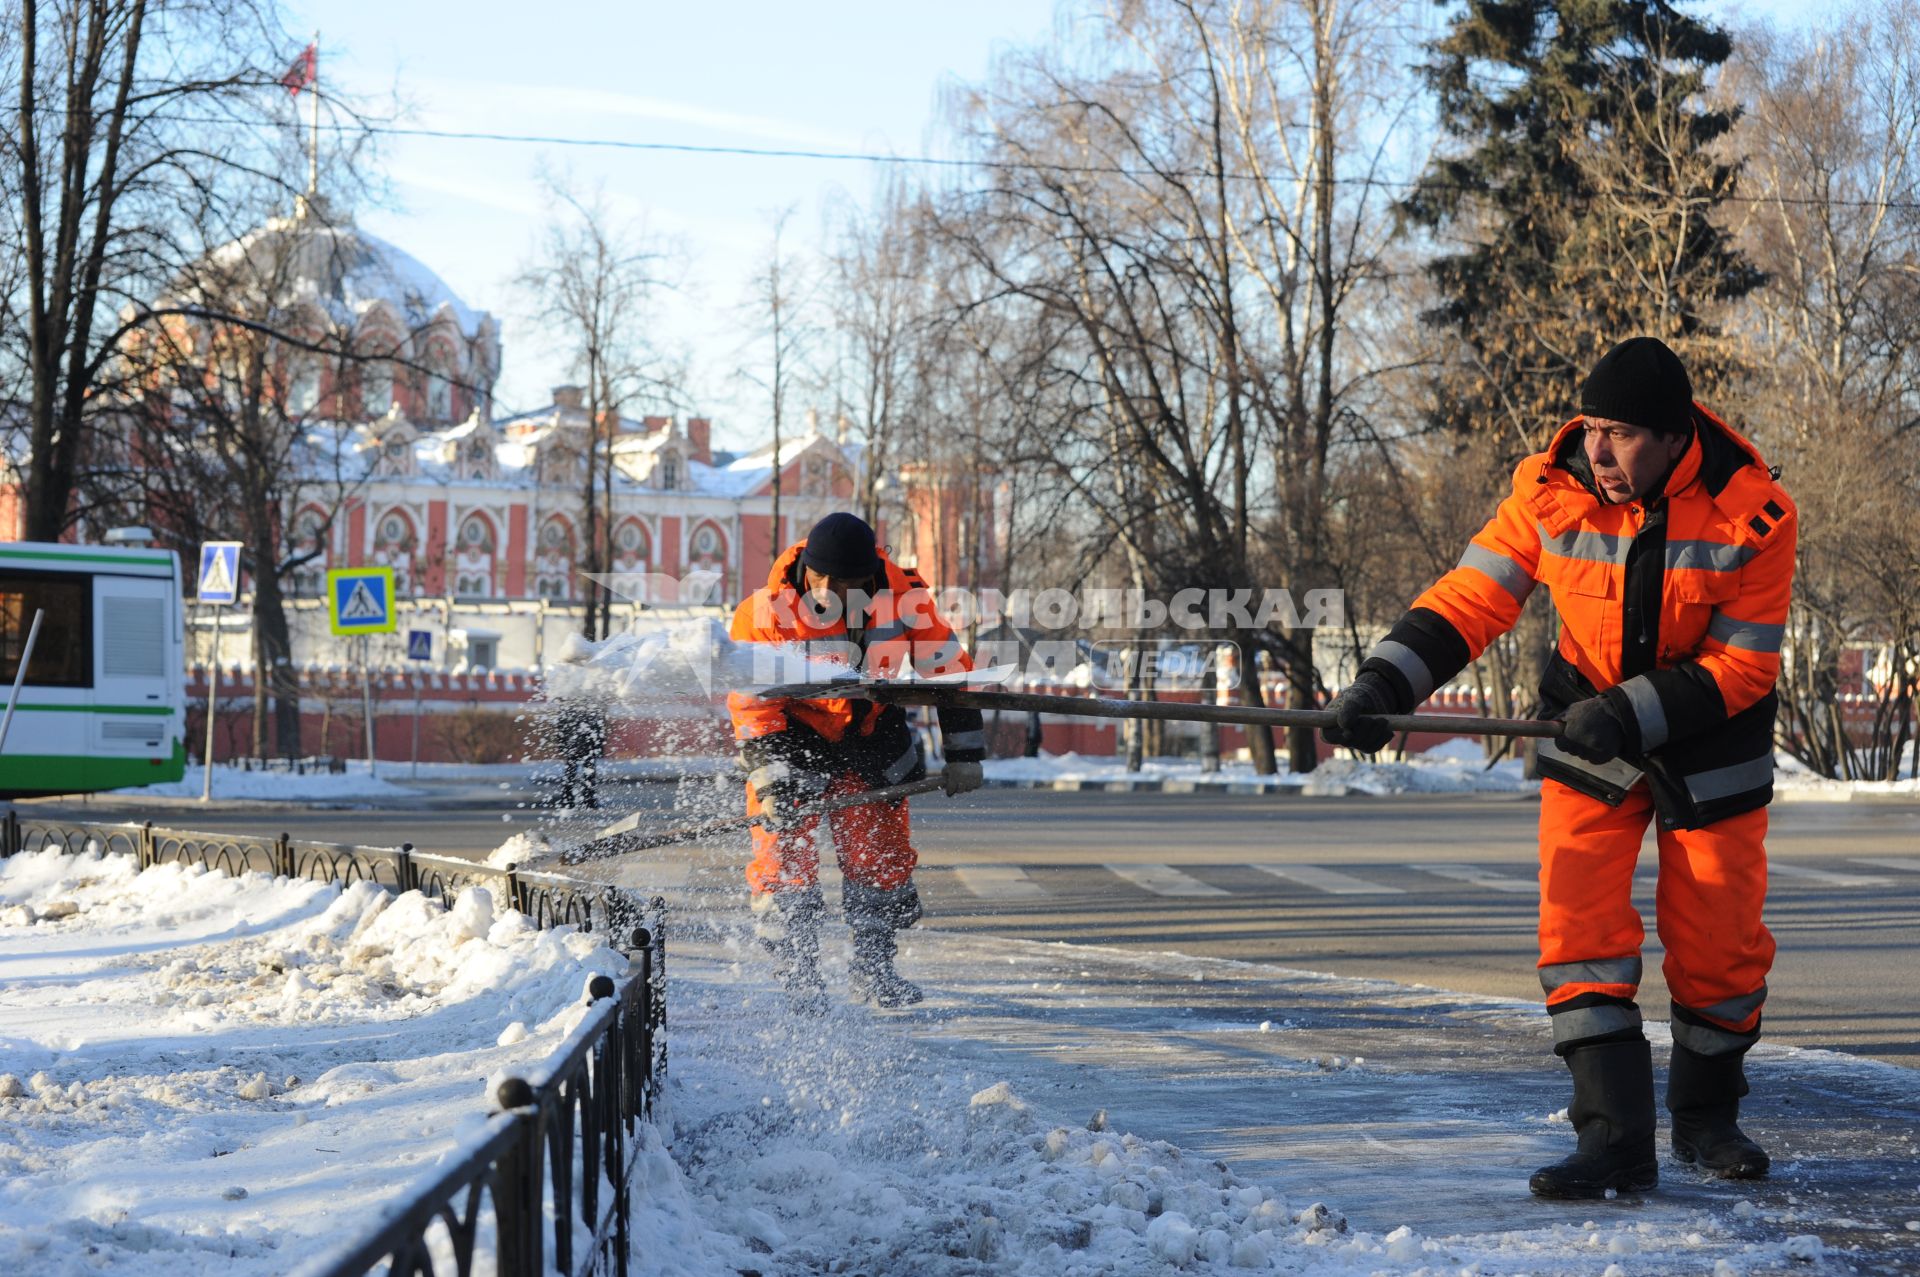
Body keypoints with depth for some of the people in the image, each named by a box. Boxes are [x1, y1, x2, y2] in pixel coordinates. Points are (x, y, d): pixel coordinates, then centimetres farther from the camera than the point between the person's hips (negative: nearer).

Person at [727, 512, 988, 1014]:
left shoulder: (903, 598, -21)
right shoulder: (764, 613, -26)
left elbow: (949, 670, -9)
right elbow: (750, 701, -19)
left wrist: (963, 754, -7)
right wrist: (771, 779, -26)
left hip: (871, 731, 2)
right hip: (790, 732, -2)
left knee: (881, 848, 2)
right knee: (784, 845, -11)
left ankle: (873, 967, 15)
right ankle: (797, 971, -1)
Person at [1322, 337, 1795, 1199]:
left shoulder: (1752, 514, -21)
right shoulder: (1552, 491, -16)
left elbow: (1743, 665, -18)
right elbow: (1470, 600, -11)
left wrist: (1633, 713, -29)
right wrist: (1382, 685, -23)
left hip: (1710, 742, -1)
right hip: (1590, 737, 1)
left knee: (1718, 943, 5)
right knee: (1579, 926, -13)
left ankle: (1705, 1116, 28)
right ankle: (1616, 1138, -10)